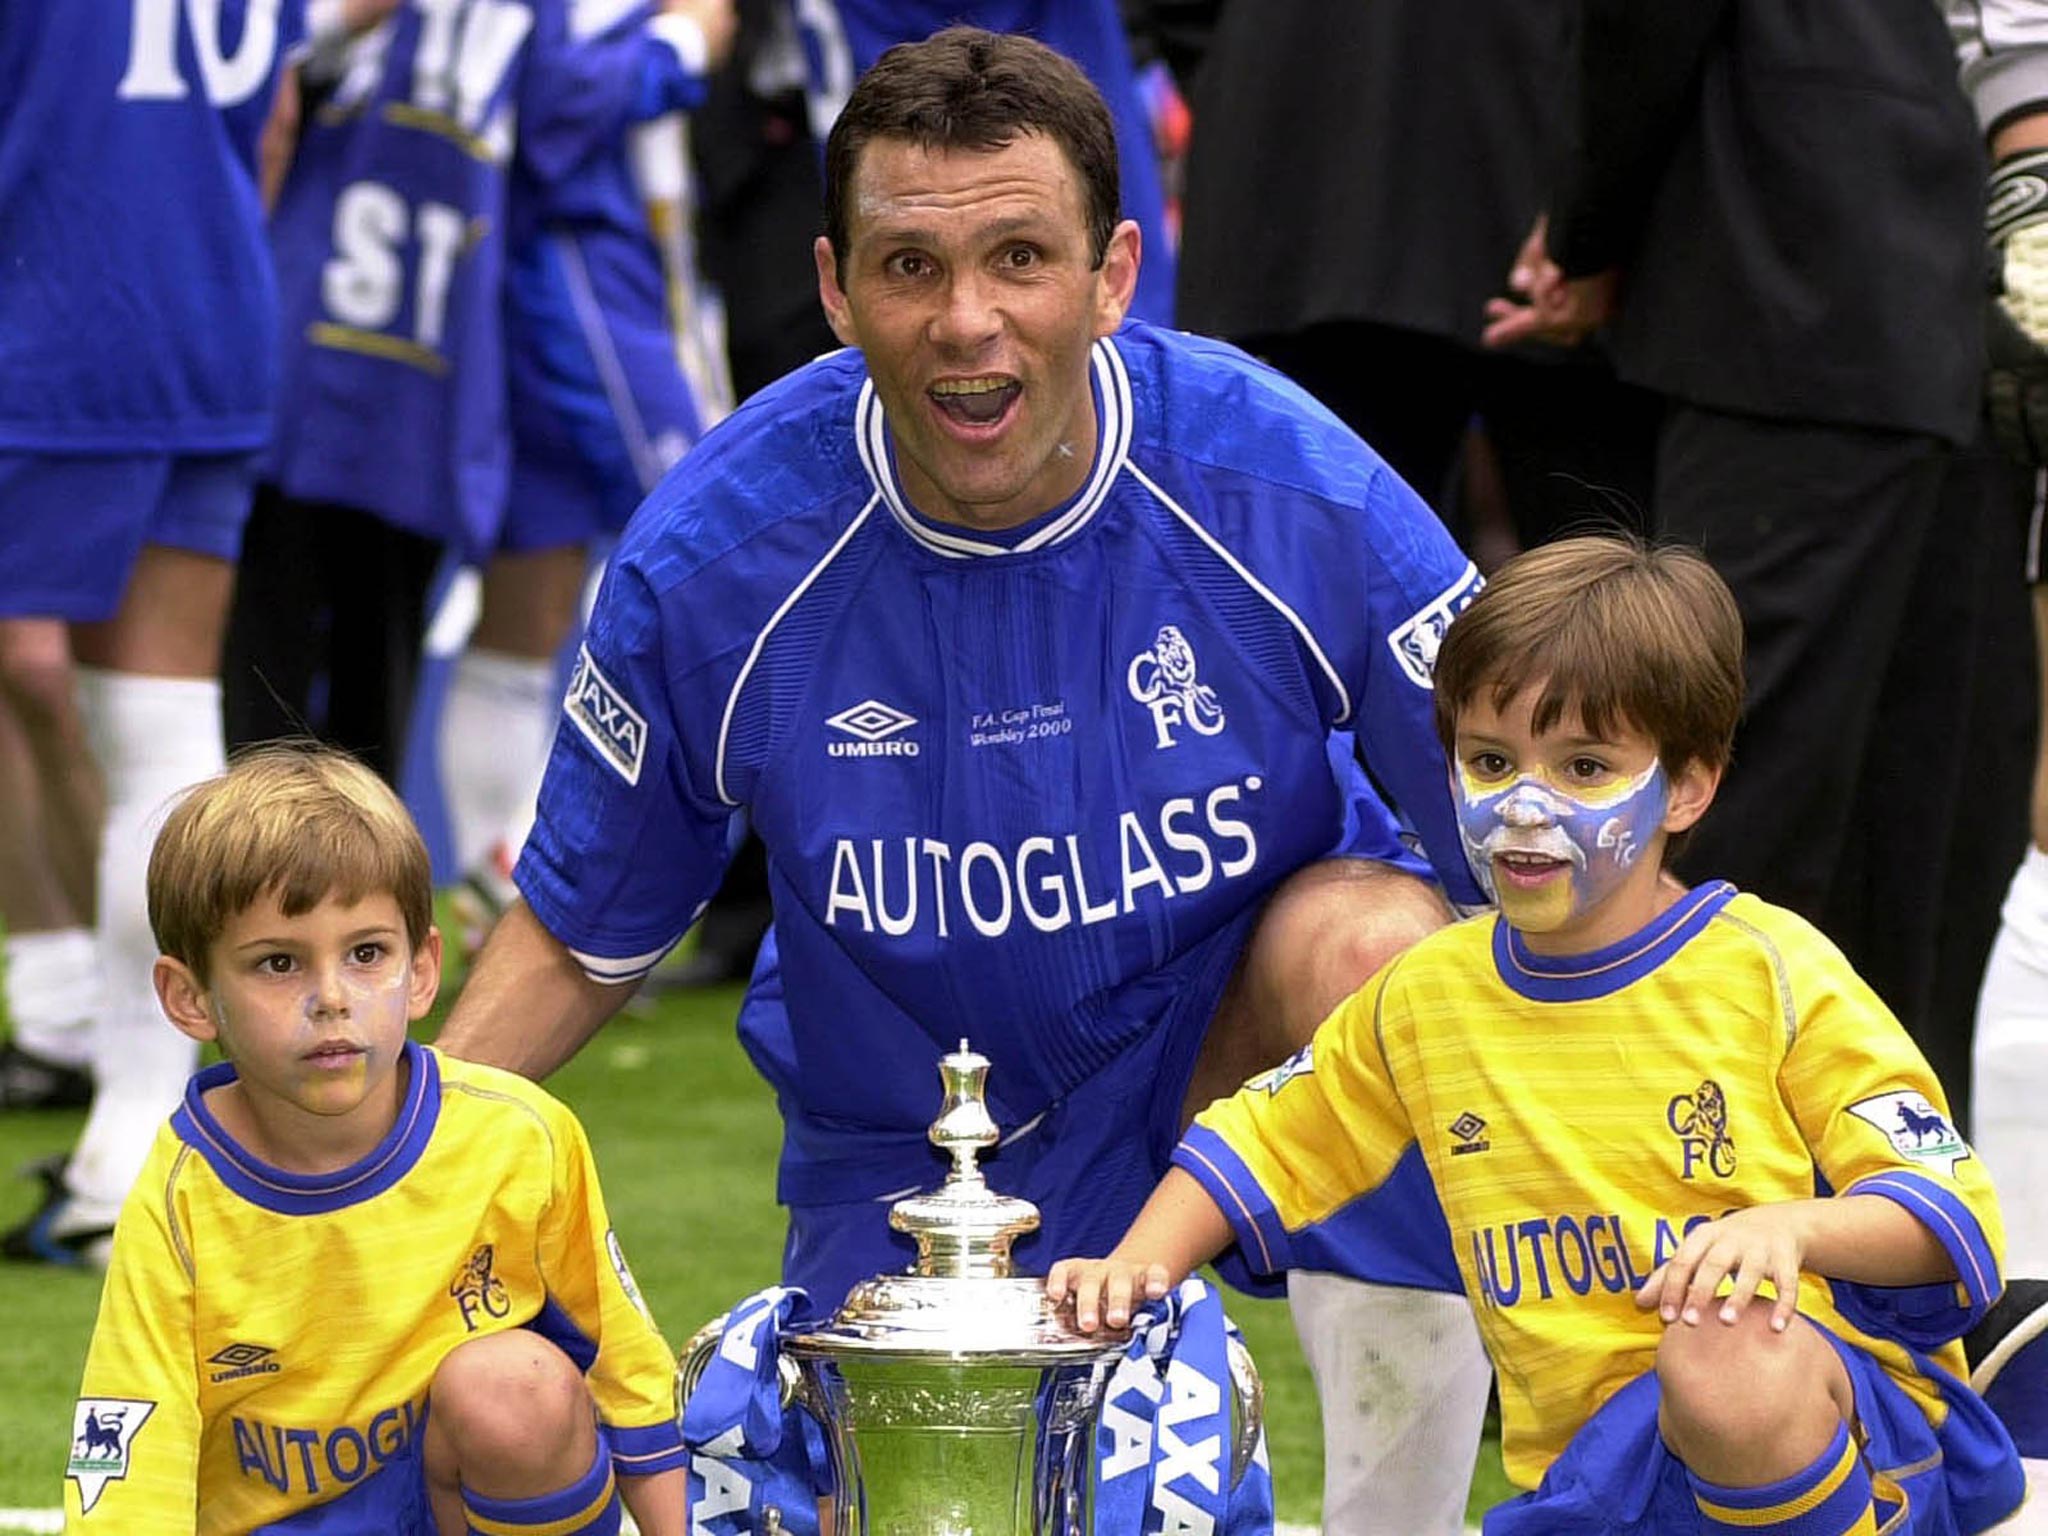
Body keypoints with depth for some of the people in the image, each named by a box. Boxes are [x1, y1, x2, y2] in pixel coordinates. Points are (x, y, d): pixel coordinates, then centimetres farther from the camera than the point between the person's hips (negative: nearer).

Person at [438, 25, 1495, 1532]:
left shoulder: (1294, 495, -22)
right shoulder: (713, 557, -19)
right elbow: (577, 938, -3)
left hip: (1230, 1035, -2)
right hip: (905, 1154, 2)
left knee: (1375, 937, -33)